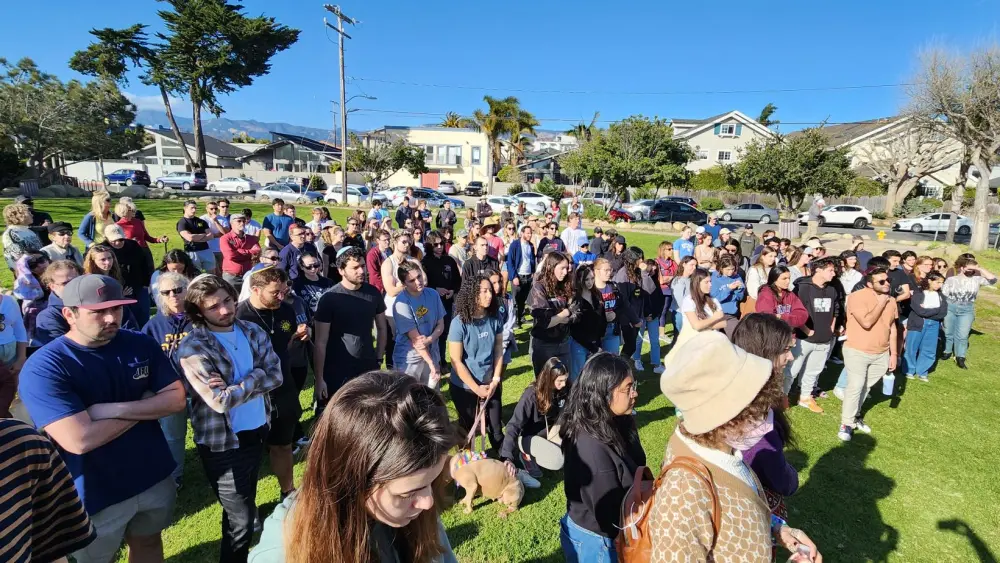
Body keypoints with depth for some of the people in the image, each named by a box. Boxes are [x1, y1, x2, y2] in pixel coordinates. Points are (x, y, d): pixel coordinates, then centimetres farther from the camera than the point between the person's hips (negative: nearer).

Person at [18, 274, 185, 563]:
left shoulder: (141, 345, -6)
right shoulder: (43, 367, -21)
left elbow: (176, 398, -8)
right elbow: (80, 440, -28)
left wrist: (115, 409, -22)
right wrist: (144, 407, -16)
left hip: (154, 478, 4)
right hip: (95, 494, -3)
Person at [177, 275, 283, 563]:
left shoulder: (253, 331, -2)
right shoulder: (193, 348, -19)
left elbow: (276, 375, -10)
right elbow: (220, 401, -26)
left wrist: (235, 385, -22)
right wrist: (255, 379, -16)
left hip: (258, 433, 6)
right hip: (223, 445, -6)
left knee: (245, 507, 28)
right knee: (241, 519, 7)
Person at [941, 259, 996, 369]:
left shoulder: (977, 279, 3)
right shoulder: (951, 279, -1)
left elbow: (993, 279, -12)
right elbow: (943, 295, 0)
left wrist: (979, 268, -12)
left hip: (967, 310, 0)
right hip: (949, 308, 0)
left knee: (962, 335, -2)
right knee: (948, 333, 11)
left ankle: (960, 358, 8)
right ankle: (946, 352, 28)